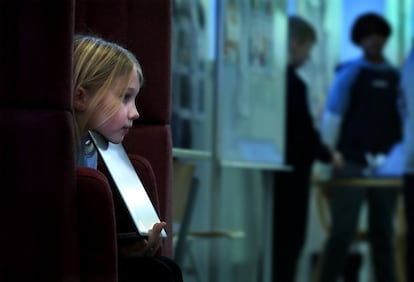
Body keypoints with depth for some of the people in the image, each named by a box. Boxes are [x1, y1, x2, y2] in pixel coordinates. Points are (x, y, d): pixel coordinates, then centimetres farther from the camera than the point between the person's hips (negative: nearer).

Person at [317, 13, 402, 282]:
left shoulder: (396, 76, 9)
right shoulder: (350, 73, -1)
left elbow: (404, 119, 12)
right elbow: (332, 118, -4)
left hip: (386, 167, 4)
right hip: (352, 165, -3)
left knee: (383, 234, 8)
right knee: (342, 232, -2)